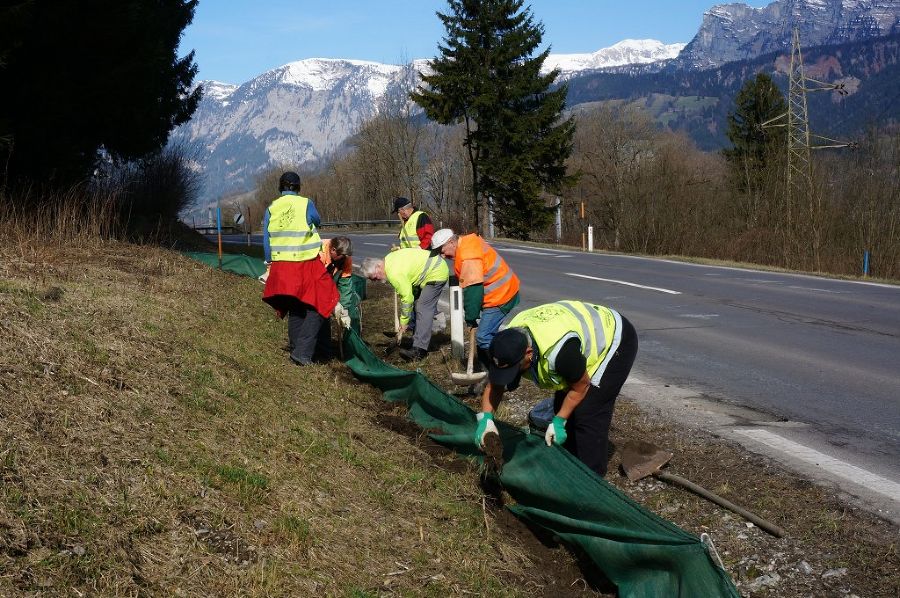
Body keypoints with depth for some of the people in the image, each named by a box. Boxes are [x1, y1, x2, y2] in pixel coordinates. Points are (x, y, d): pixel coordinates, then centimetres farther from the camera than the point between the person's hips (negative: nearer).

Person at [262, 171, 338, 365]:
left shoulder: (270, 209, 4)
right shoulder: (306, 204, -7)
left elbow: (266, 241, 7)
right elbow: (316, 221, 14)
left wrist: (270, 264, 16)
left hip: (281, 267, 4)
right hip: (307, 265, -4)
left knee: (294, 310, 18)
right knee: (317, 307, 3)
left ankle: (296, 349, 23)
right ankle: (303, 353, -6)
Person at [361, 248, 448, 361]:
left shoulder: (395, 273, -27)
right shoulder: (388, 258, 2)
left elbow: (407, 297, -20)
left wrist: (404, 322, -9)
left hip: (437, 274, -11)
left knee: (423, 308, -16)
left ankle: (419, 350, -20)